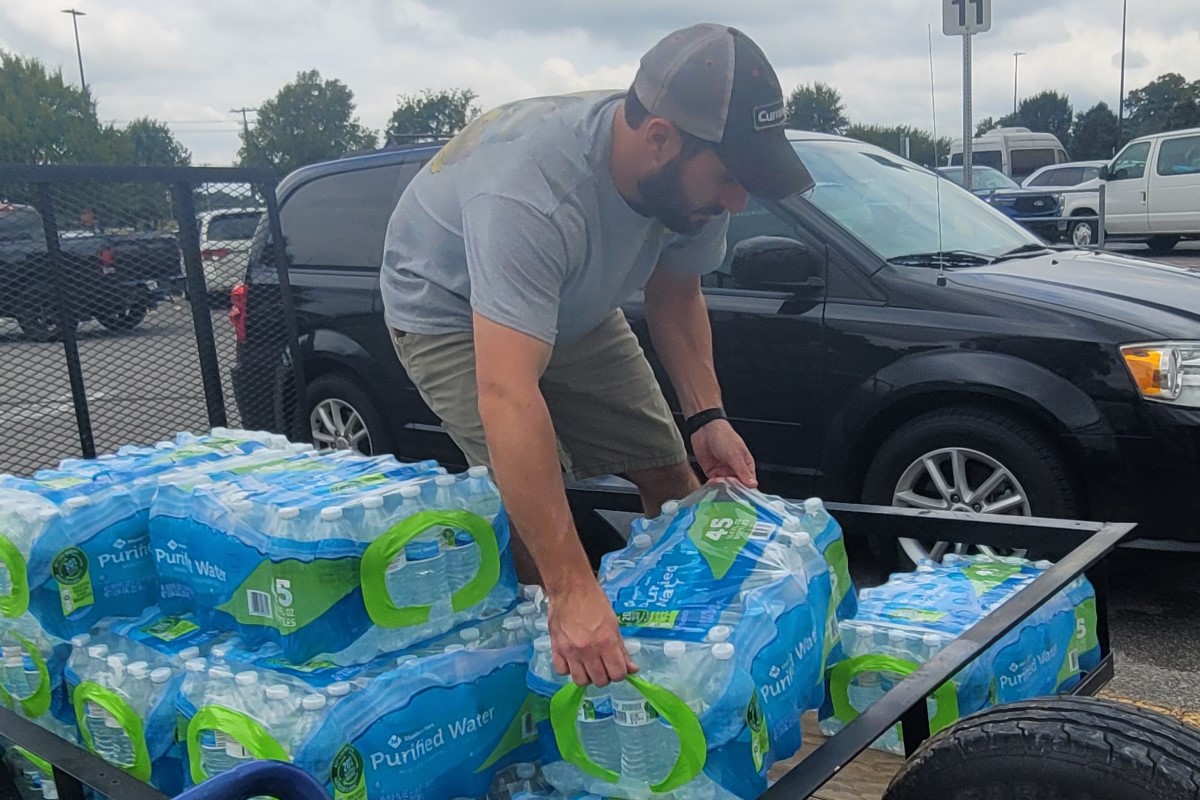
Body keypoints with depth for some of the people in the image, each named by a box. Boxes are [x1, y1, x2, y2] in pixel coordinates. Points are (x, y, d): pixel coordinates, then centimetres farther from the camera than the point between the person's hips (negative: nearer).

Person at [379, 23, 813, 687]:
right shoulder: (531, 191, -45)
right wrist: (573, 592, -53)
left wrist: (706, 416, -18)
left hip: (574, 307, 6)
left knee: (673, 481, 2)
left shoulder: (688, 174, -22)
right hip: (449, 307, -6)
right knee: (533, 510, -22)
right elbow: (507, 397, -51)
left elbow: (674, 293, -2)